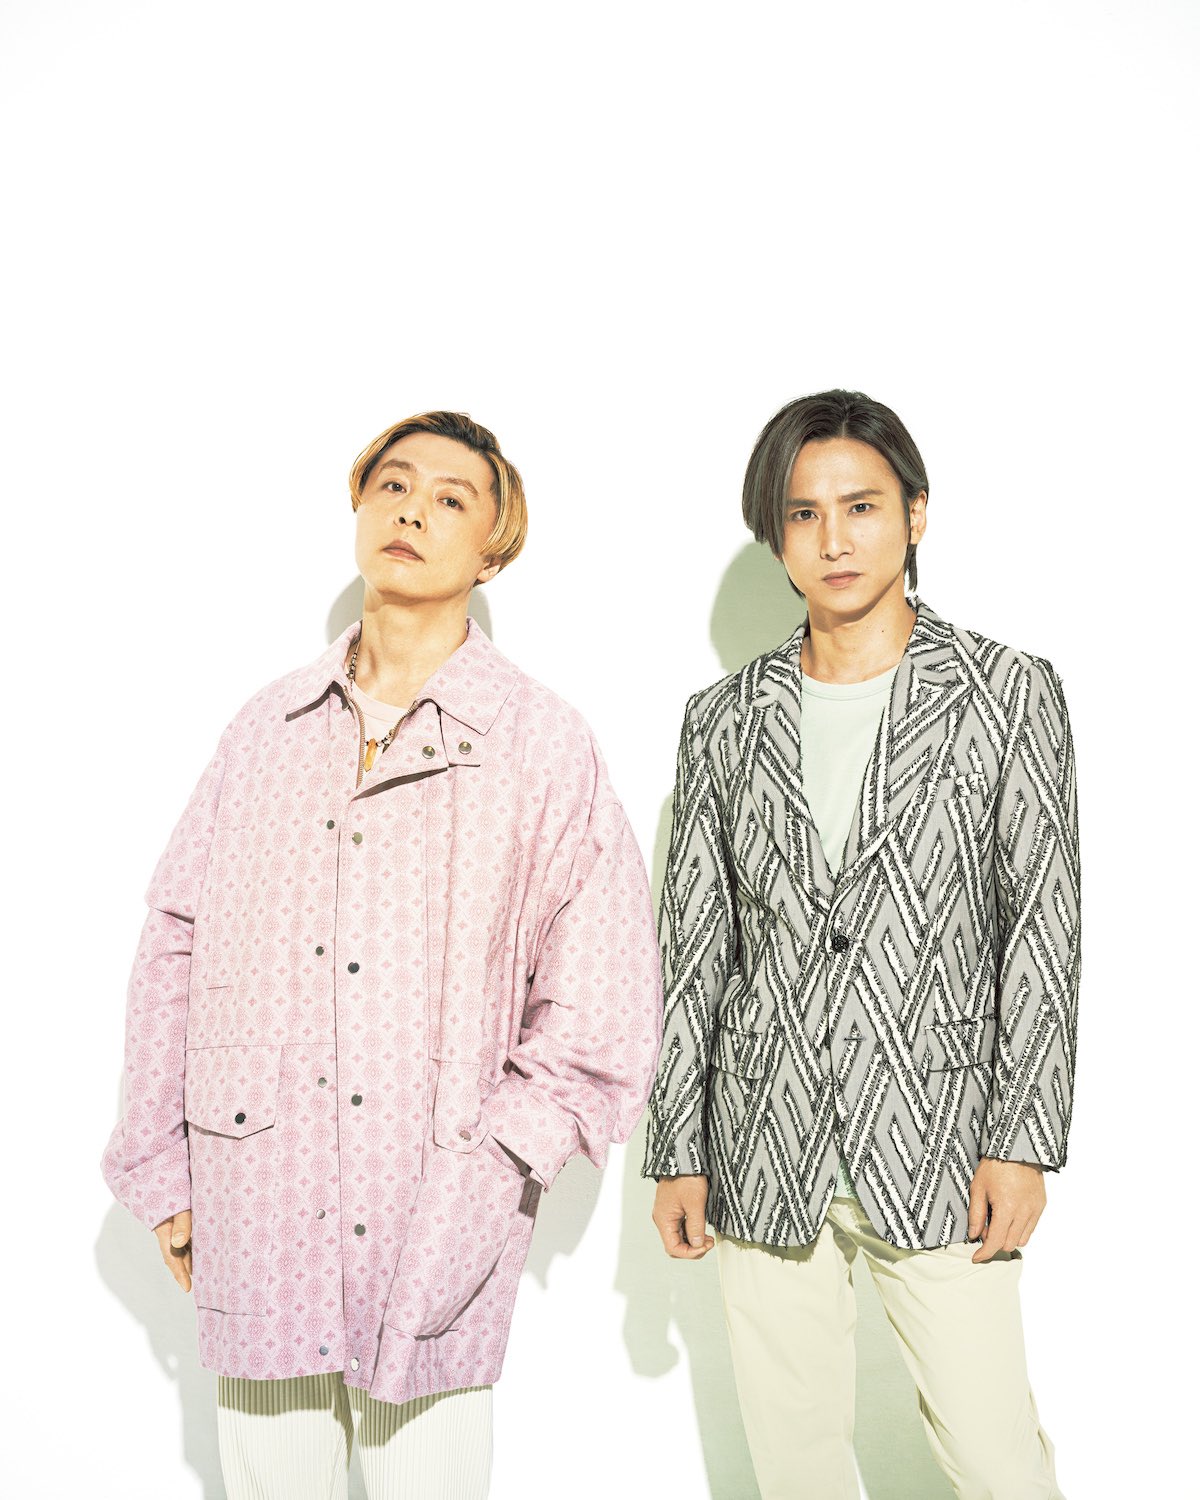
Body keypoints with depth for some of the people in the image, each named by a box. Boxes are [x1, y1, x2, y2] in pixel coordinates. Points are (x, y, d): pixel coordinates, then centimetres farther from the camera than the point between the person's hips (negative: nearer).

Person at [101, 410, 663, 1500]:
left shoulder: (543, 743, -3)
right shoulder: (266, 728, 6)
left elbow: (604, 1005, -3)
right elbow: (174, 950, 10)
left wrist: (491, 1165, -8)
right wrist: (161, 1170, 8)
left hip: (436, 1215, -2)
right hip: (256, 1216, 3)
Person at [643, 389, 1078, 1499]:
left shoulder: (1010, 690, -1)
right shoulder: (725, 719, 6)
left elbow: (1043, 924, -3)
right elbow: (694, 945, 8)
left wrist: (1022, 1142, -8)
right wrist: (676, 1151, 7)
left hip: (931, 1145, -2)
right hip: (763, 1154, 3)